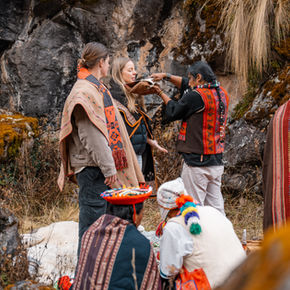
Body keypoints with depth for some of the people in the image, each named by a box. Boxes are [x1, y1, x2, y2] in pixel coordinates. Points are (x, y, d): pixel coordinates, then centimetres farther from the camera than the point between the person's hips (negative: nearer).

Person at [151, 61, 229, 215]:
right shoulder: (221, 93, 9)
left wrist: (161, 93, 14)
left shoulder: (197, 96, -16)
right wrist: (167, 76, 22)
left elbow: (172, 112, 0)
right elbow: (187, 85, 23)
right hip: (217, 161, 8)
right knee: (215, 207, 12)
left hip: (197, 162, -8)